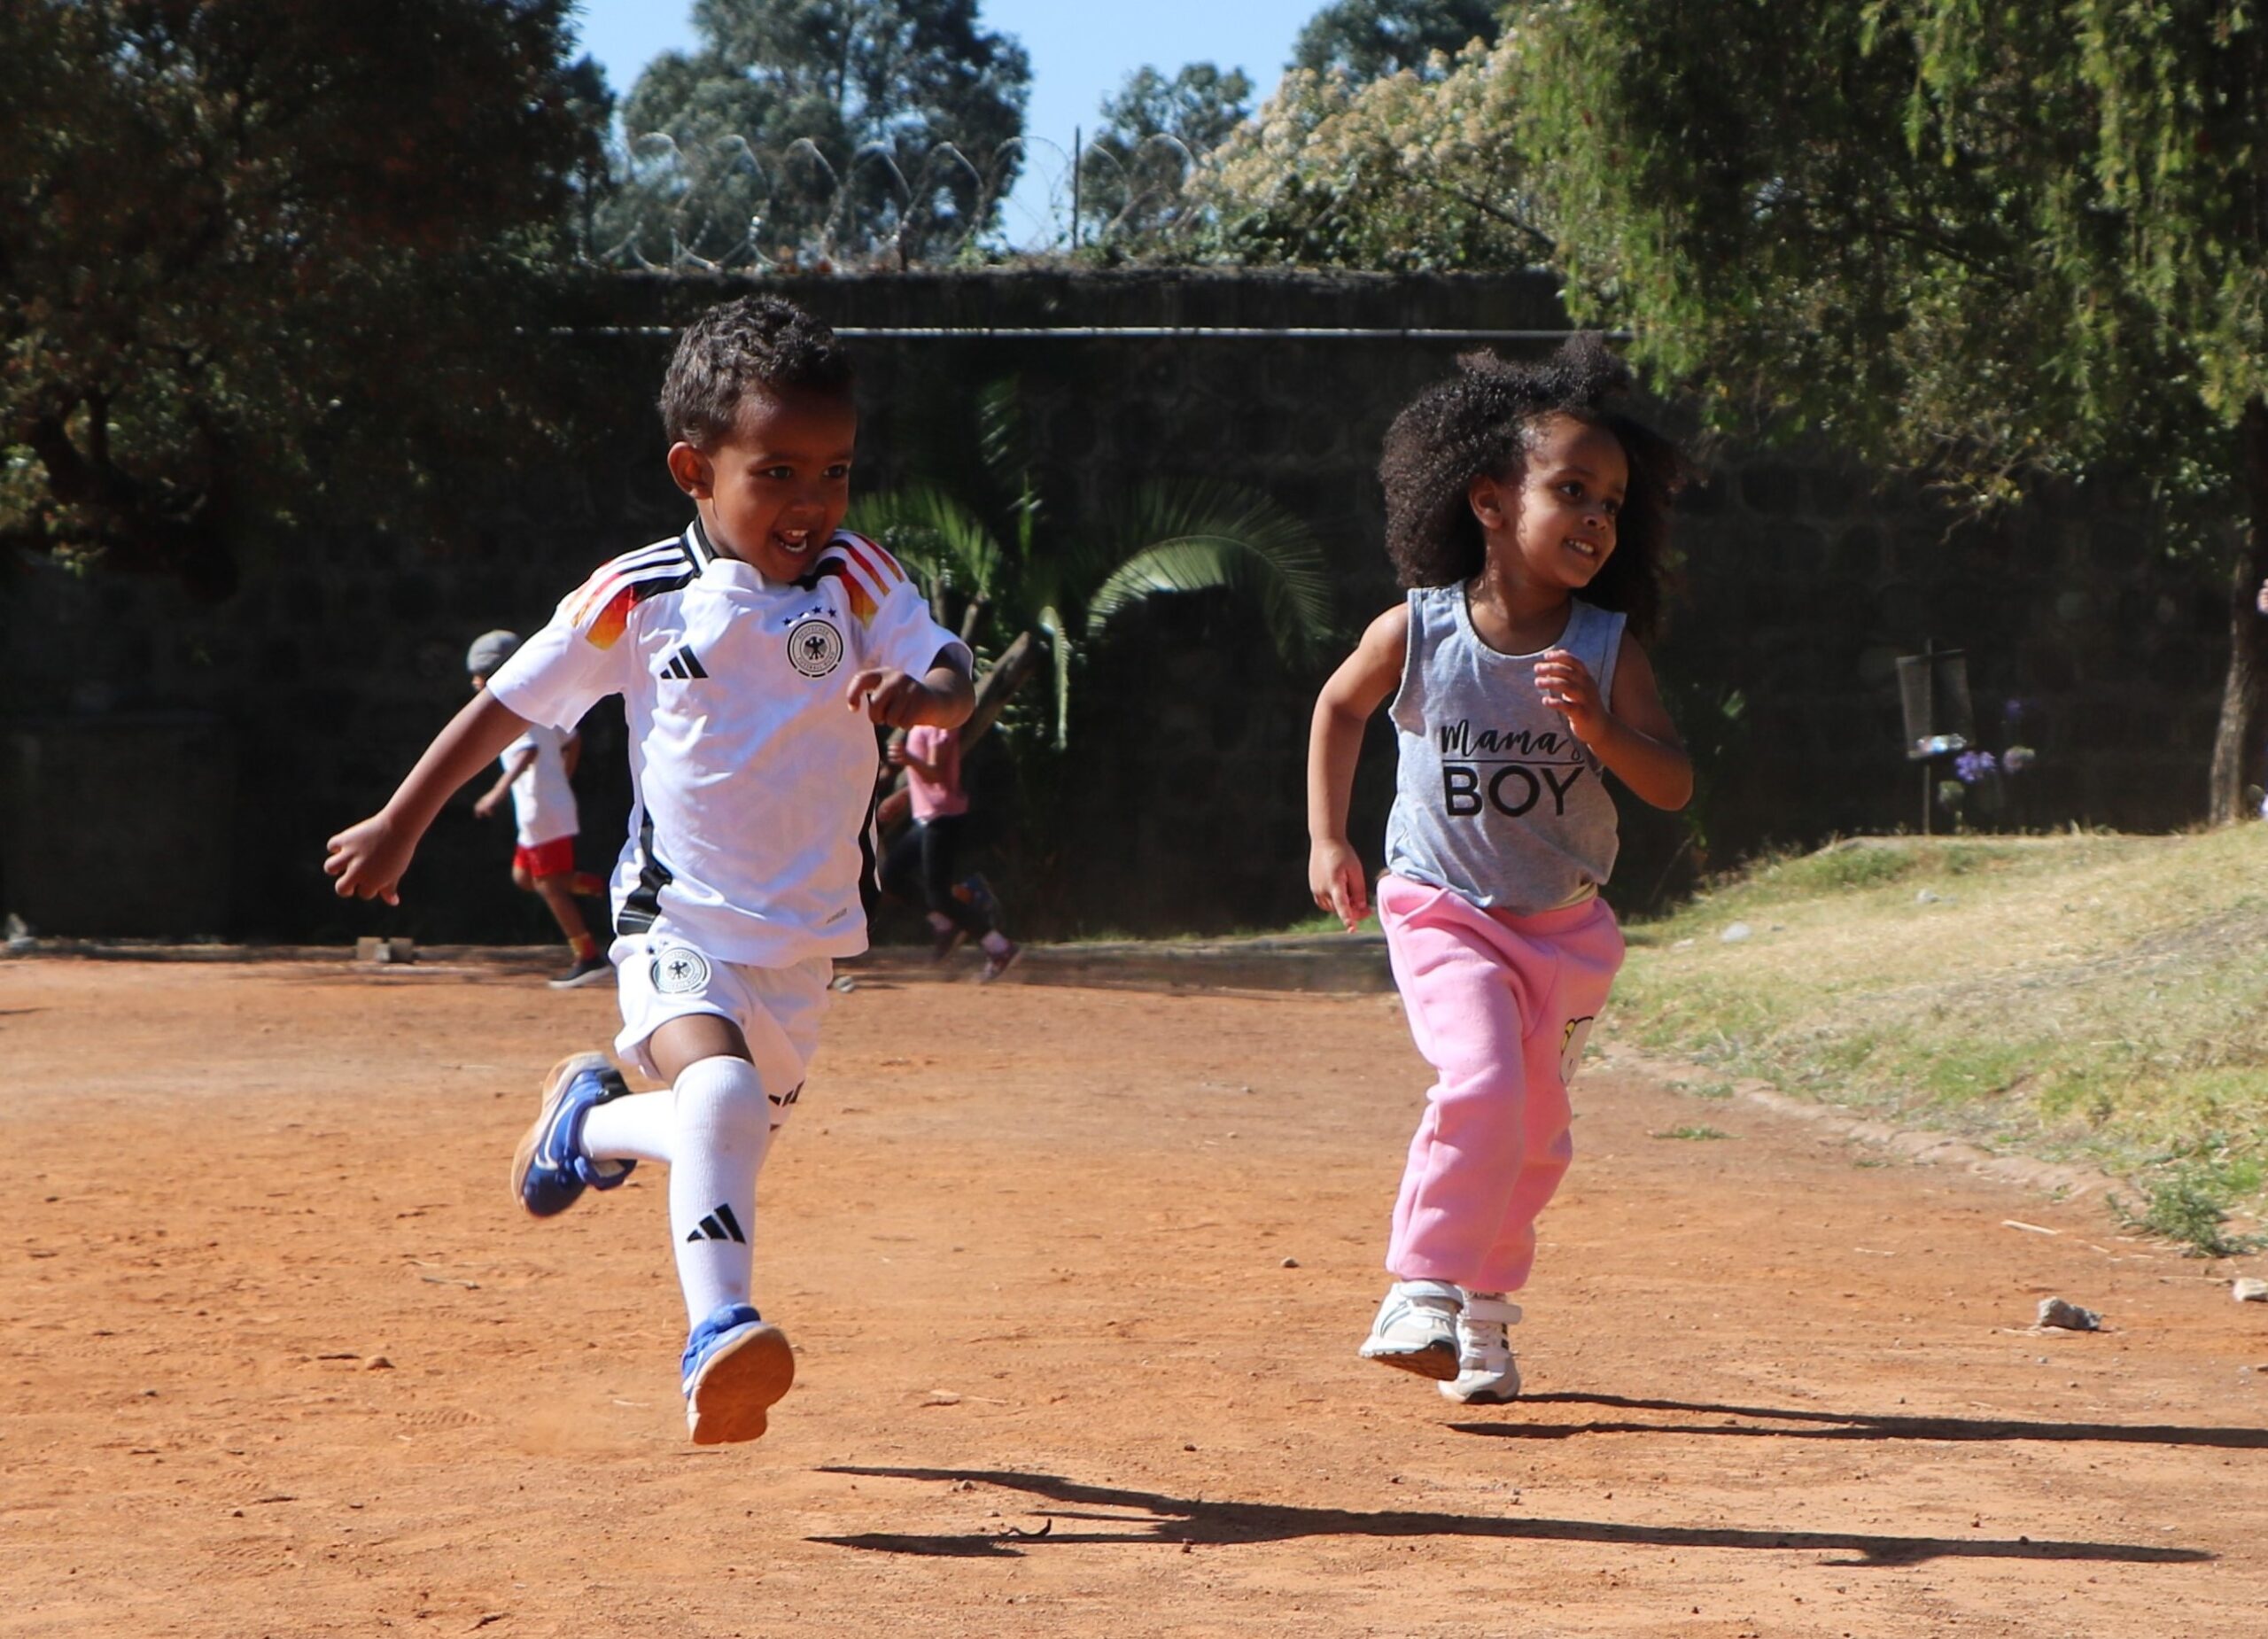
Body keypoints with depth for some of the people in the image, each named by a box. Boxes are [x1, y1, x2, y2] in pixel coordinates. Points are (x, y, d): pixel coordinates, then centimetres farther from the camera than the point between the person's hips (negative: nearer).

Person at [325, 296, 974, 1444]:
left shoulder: (858, 584, -5)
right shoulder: (640, 599, -8)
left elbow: (951, 680, -18)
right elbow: (510, 702, 3)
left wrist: (918, 696, -42)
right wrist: (400, 824, 6)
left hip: (803, 939, 4)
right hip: (677, 921, -4)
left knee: (731, 1131, 19)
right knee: (725, 1097, -31)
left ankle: (591, 1119, 50)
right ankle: (716, 1334, -30)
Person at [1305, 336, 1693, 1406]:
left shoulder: (1607, 650, -10)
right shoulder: (1416, 632, -12)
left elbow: (1673, 786, -13)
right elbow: (1342, 705, 7)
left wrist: (1599, 728, -31)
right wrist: (1326, 839, 3)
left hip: (1565, 925, 3)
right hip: (1442, 908, -3)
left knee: (1534, 1133, 11)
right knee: (1479, 1080, -25)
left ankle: (1484, 1312, 31)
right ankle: (1422, 1290, -16)